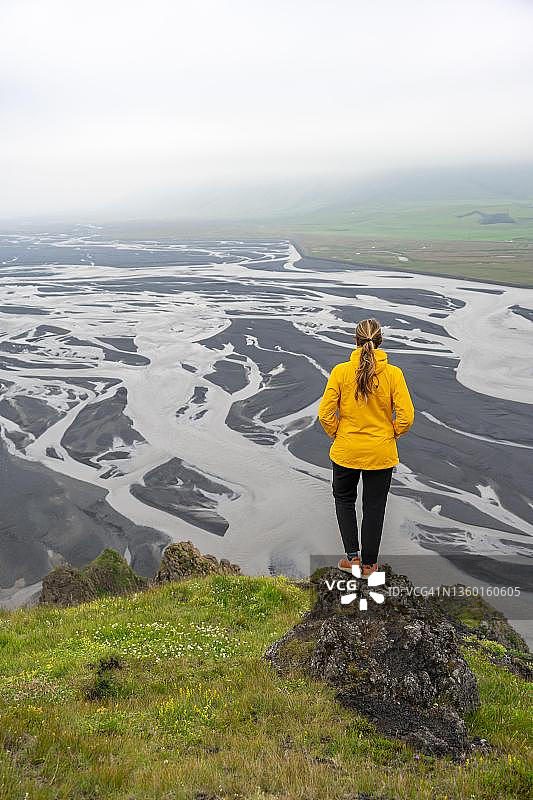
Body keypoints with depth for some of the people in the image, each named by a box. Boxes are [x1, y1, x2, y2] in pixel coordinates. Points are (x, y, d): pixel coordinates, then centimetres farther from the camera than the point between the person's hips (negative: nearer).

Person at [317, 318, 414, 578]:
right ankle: (368, 563, 28)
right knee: (374, 507, 16)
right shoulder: (393, 374, -12)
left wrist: (337, 435, 5)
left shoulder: (341, 371, -13)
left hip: (346, 451, 0)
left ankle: (352, 556, 19)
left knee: (344, 499, 23)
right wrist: (390, 435, 4)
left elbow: (325, 414, -13)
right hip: (381, 454, 0)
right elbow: (406, 417, -14)